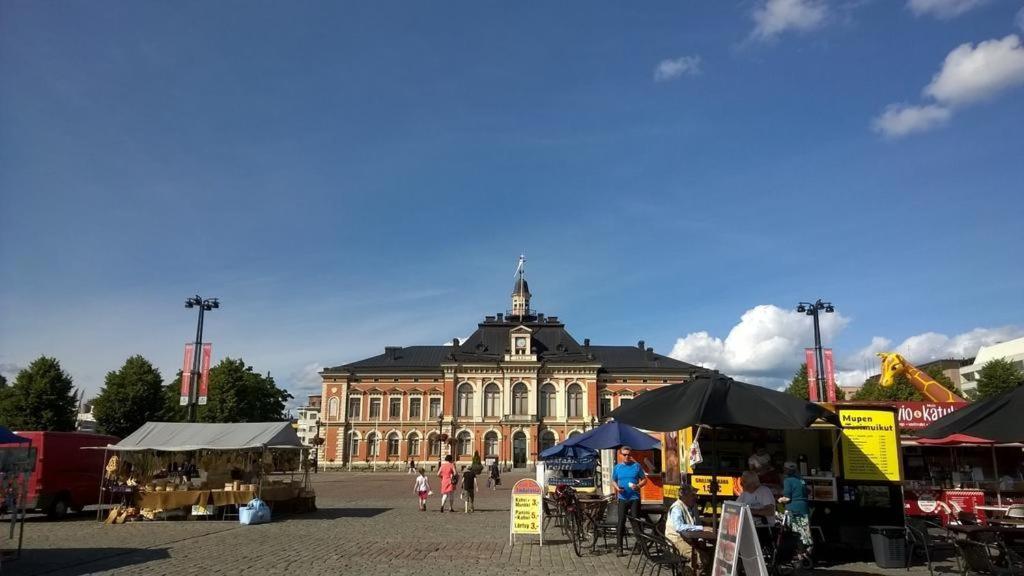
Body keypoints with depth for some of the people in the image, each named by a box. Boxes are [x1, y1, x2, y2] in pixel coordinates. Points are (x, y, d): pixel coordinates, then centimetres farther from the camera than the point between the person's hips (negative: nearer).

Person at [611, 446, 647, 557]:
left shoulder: (637, 466, 2)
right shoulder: (617, 467, 7)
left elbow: (644, 479, 5)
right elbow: (613, 481, 15)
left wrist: (638, 486, -15)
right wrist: (617, 488, -6)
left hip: (634, 498, -1)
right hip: (622, 498, 1)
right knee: (621, 522, -3)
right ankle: (619, 547, -1)